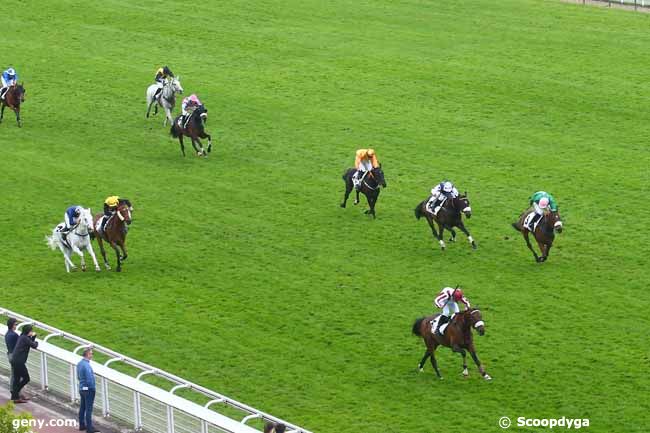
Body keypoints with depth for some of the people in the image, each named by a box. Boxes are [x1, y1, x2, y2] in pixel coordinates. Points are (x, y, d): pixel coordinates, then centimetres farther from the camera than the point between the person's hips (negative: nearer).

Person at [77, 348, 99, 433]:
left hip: (81, 388, 9)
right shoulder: (86, 365, -24)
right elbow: (89, 380, -24)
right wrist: (93, 389, -10)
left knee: (82, 408, 16)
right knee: (89, 409, -3)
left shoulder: (80, 363, 5)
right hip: (88, 389, -9)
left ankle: (82, 425, 25)